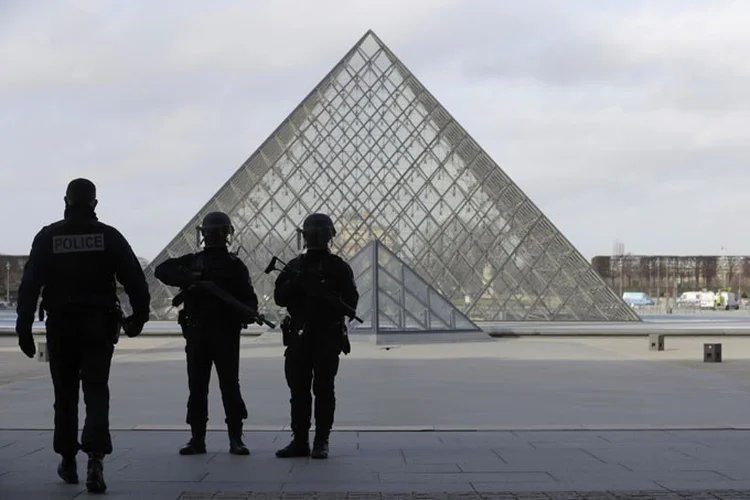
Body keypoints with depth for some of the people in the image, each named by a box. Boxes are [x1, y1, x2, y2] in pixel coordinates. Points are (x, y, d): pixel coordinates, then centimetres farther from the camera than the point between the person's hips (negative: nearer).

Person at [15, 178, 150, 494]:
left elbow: (30, 284, -5)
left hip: (60, 325, 1)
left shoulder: (48, 237, -1)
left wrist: (24, 328, -3)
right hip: (98, 325, -1)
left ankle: (68, 461, 24)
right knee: (96, 391, -1)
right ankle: (95, 459, -19)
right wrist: (139, 316, 10)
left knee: (65, 394, 14)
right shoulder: (109, 236, -1)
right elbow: (135, 280, -2)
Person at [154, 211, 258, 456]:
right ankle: (197, 438, 11)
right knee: (196, 387, 5)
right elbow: (161, 270, -1)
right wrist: (187, 278, -18)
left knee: (230, 386, -3)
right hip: (196, 333, 2)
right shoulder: (191, 262, 12)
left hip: (226, 334, -2)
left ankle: (236, 439, 2)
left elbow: (249, 297, 2)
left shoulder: (235, 265, 7)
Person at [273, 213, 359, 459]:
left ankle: (321, 443, 0)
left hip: (328, 337, -4)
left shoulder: (338, 267, 2)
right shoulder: (294, 266, 13)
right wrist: (296, 283, -13)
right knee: (298, 390, 4)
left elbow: (351, 302, -4)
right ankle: (300, 441, 9)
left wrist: (325, 295, -20)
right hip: (298, 337, 4)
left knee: (323, 390, -4)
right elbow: (279, 297, 4)